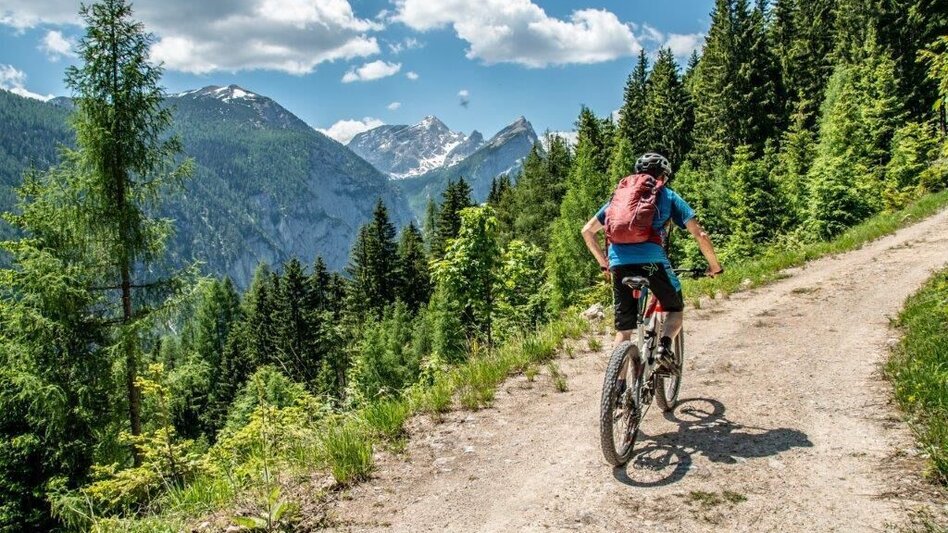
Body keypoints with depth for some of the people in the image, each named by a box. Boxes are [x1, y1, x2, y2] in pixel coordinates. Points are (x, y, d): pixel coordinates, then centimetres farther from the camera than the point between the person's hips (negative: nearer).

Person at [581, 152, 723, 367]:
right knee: (675, 308, 22)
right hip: (652, 261, -3)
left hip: (619, 264, 3)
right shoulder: (668, 196, 17)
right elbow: (700, 234, 9)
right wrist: (714, 265, 23)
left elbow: (587, 231, 24)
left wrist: (604, 264, 31)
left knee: (623, 328, 13)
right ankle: (664, 344, -6)